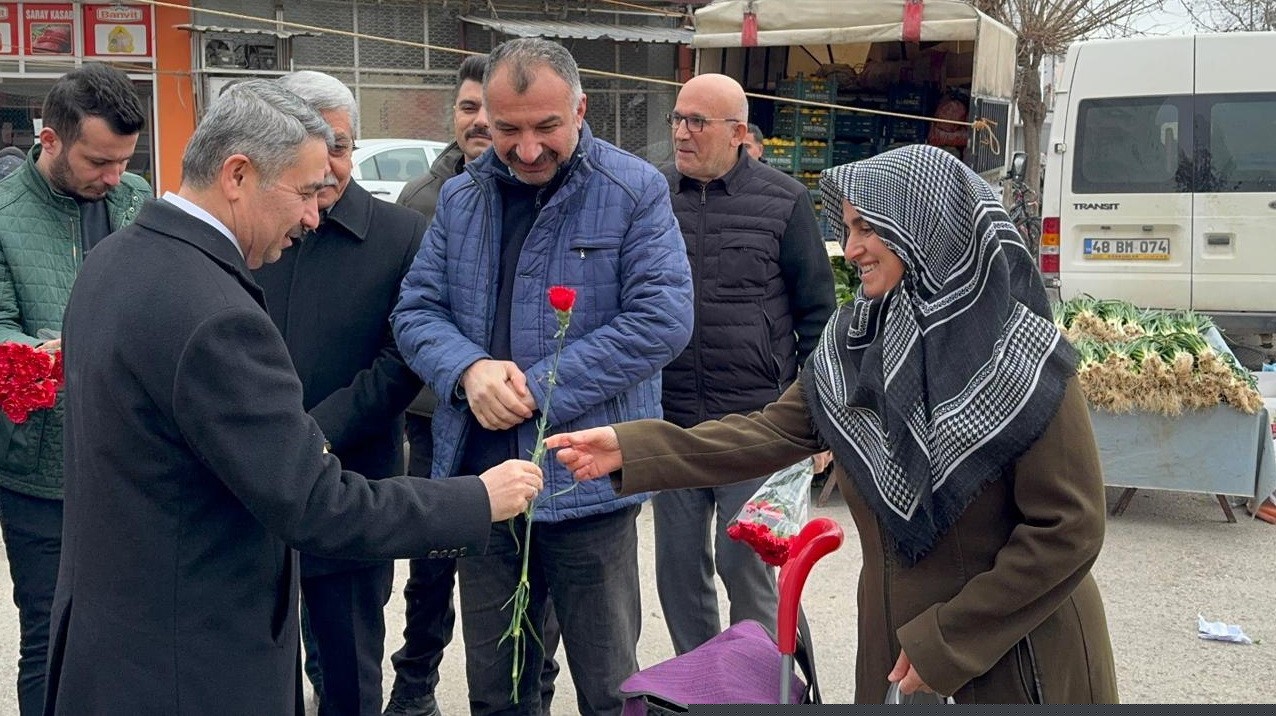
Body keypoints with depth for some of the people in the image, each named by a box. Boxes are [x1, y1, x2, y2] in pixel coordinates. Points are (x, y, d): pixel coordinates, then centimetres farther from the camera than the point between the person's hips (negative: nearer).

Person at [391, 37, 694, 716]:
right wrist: (469, 369, -15)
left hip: (586, 482, -4)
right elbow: (416, 309, 7)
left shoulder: (634, 189, -7)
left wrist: (540, 390, -17)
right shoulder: (460, 197, 8)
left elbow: (662, 317, -15)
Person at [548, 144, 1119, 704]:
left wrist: (944, 643, -17)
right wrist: (632, 450, -16)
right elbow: (777, 431, -6)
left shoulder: (1020, 359, -18)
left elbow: (1069, 528, -18)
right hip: (896, 640, 5)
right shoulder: (855, 340, 0)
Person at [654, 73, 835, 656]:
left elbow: (817, 309, 2)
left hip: (756, 417, -3)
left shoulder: (783, 200, -1)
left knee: (744, 561, 1)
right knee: (678, 563, 11)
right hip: (670, 418, 3)